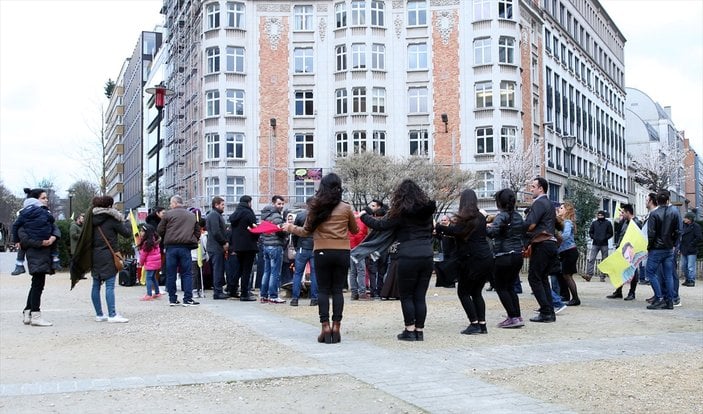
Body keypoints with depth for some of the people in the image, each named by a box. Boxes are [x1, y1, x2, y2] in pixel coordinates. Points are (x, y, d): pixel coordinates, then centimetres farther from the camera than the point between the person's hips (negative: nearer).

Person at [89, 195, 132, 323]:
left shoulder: (93, 219, 8)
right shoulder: (112, 219, -7)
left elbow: (89, 236, 14)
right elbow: (127, 234, -3)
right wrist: (127, 224, 16)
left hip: (95, 255, 6)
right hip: (108, 255, -6)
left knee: (96, 285, 9)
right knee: (110, 285, -7)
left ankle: (99, 314, 14)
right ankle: (112, 315, -10)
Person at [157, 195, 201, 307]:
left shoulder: (168, 214, 2)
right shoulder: (192, 216, 13)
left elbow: (160, 230, 4)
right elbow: (197, 232, 13)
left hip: (171, 247, -1)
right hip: (185, 247, 1)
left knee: (171, 274, 6)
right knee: (187, 273, 3)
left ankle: (172, 299, 10)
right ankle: (187, 299, -2)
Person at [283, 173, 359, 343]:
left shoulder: (316, 207, -1)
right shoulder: (346, 208, 0)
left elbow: (306, 232, 4)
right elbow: (355, 230, 13)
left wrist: (291, 228, 21)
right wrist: (355, 220, 34)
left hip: (322, 253, 0)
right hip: (342, 253, 1)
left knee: (323, 290, 5)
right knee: (337, 290, 6)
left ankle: (325, 327, -1)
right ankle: (336, 327, 3)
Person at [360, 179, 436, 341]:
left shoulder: (401, 212, -6)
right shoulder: (427, 210, 9)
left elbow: (380, 225, -4)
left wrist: (364, 216, 10)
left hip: (408, 258, -5)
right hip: (427, 256, 5)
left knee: (406, 296, 7)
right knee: (420, 296, 10)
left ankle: (410, 330, 7)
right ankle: (420, 331, 12)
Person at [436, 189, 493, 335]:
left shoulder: (465, 218, -10)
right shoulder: (481, 217, 13)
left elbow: (454, 231, -24)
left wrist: (439, 227, -14)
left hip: (473, 260, -8)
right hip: (487, 259, 8)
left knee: (463, 292, 2)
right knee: (477, 292, 14)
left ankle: (474, 324, -4)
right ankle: (482, 324, 8)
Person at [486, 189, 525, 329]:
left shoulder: (502, 216, -13)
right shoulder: (518, 216, 11)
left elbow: (493, 232, -27)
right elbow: (524, 232, 17)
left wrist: (485, 226, -10)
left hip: (504, 257, -8)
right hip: (518, 255, 8)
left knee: (501, 288, 3)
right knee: (510, 287, 17)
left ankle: (513, 317, -2)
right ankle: (517, 317, 12)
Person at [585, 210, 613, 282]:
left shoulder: (608, 223, 4)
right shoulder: (594, 223, 10)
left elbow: (610, 233, 3)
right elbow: (590, 232, 14)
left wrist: (604, 238, -11)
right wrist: (593, 237, -3)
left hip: (604, 244, -1)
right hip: (595, 244, 1)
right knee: (591, 259, -9)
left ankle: (602, 277, 7)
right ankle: (589, 275, -12)